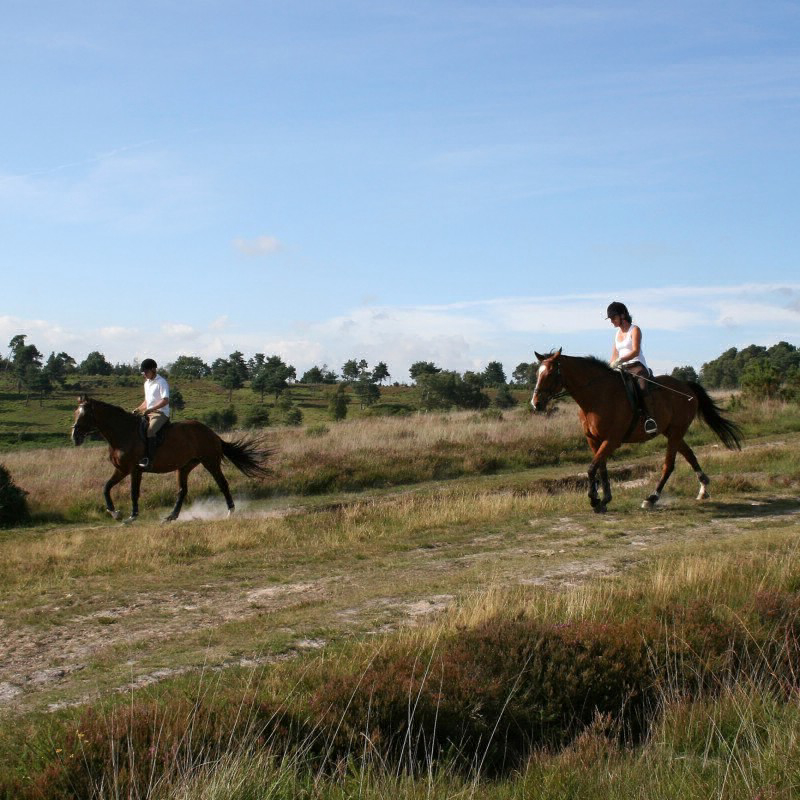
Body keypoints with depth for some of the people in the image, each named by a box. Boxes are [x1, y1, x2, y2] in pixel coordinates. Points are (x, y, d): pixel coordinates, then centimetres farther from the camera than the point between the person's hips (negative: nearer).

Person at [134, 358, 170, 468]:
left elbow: (165, 400, -18)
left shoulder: (161, 382, -10)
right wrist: (138, 409, 10)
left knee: (150, 430, -33)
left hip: (161, 413, -10)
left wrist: (150, 409, -23)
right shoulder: (147, 383, 17)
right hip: (148, 413, 10)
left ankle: (149, 459, -37)